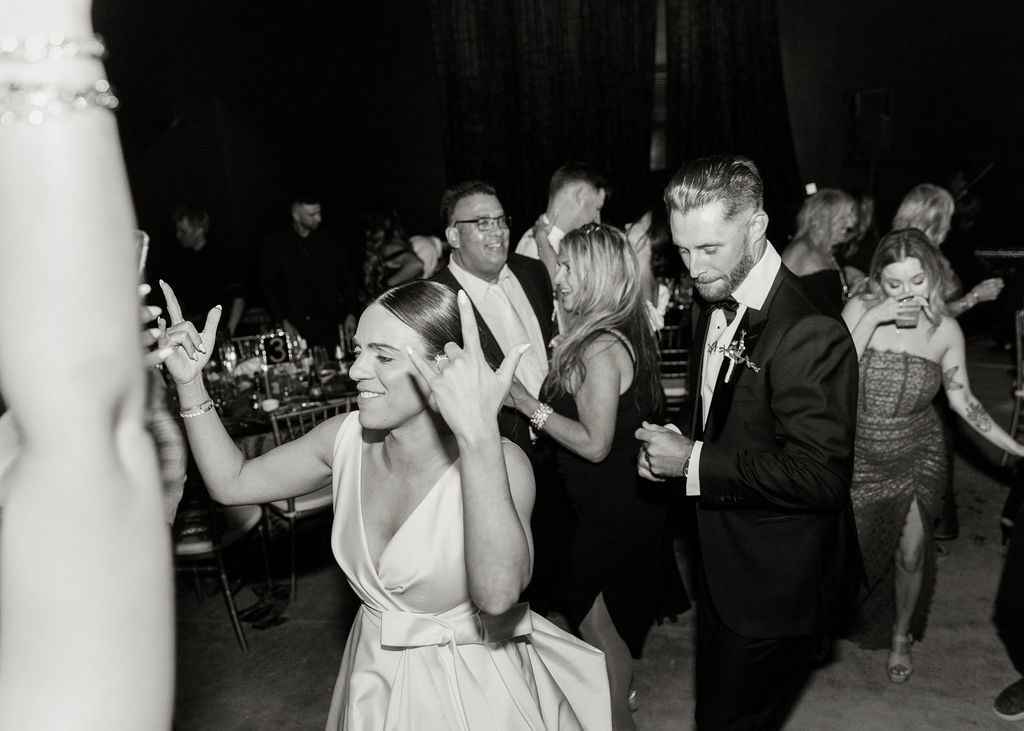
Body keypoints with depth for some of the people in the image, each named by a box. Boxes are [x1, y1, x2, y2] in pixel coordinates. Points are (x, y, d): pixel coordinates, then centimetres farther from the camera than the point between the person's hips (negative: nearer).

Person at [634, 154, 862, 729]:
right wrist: (677, 443, -2)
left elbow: (820, 475, -28)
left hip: (776, 589, -8)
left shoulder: (810, 334, -27)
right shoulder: (714, 304, 2)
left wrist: (695, 462, -25)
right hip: (723, 568, 9)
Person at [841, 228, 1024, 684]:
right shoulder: (860, 310, -15)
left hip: (917, 458, 1)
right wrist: (872, 321, -31)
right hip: (859, 455, -1)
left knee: (910, 554, 11)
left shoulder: (945, 330, -10)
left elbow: (962, 400, 1)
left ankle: (901, 636, 39)